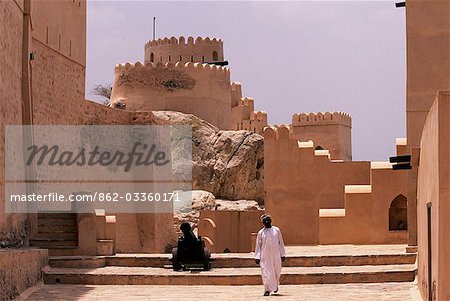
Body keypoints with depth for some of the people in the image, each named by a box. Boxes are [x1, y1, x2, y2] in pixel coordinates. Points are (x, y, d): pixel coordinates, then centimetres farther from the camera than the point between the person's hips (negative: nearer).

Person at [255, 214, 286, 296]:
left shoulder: (276, 230, 5)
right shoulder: (261, 233, 4)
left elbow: (281, 242, 8)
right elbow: (258, 245, 6)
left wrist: (282, 254, 4)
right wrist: (257, 257, -1)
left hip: (276, 255, 1)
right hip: (265, 256, -1)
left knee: (277, 271, 9)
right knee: (266, 272, -7)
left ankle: (275, 284, 36)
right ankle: (267, 290, -4)